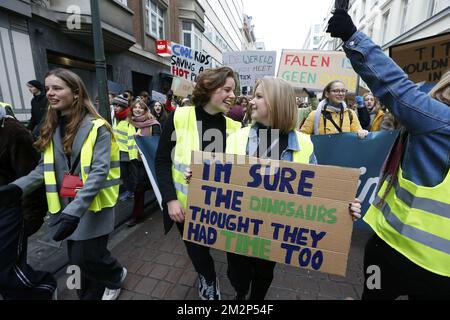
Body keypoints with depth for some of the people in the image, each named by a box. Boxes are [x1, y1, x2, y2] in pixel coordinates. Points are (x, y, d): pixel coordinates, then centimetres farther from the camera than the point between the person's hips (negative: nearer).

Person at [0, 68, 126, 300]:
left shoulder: (97, 127, -13)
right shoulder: (51, 128, 8)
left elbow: (99, 172, -20)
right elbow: (45, 168, 8)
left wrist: (74, 211, -26)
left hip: (92, 206, -5)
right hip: (65, 206, 6)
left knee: (86, 259, 1)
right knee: (78, 260, 15)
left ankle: (116, 276, 33)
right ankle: (90, 295, 39)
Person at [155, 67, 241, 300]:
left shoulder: (234, 127, -5)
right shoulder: (179, 117, -11)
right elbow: (162, 161, -9)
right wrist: (170, 199, -16)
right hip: (186, 206, -2)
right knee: (196, 251, 17)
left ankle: (208, 281, 54)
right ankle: (209, 280, 50)